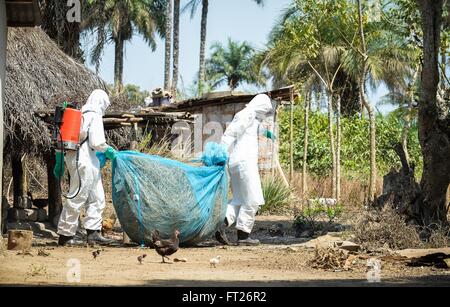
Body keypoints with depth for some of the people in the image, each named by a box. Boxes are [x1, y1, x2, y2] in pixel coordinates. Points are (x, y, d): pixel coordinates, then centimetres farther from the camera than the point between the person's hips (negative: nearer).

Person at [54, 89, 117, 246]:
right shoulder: (95, 116, -9)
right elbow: (97, 143, -18)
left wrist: (59, 163, 19)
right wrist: (109, 151, 1)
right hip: (84, 161, -9)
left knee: (97, 198, 12)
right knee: (76, 198, -4)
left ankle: (93, 233, 11)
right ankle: (65, 235, 0)